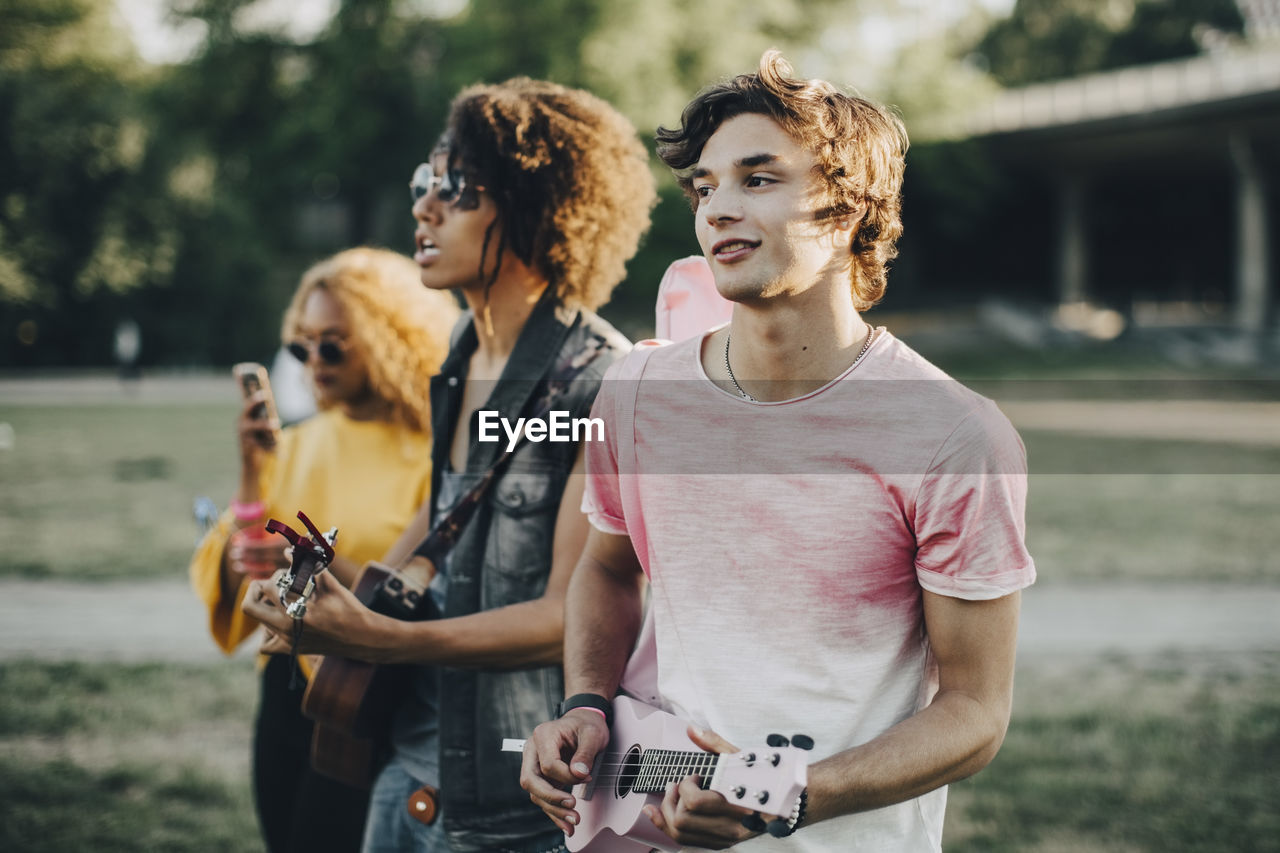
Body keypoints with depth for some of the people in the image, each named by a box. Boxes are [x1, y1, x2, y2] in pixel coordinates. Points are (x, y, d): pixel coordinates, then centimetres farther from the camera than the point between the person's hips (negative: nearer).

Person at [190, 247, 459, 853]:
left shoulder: (430, 456, -10)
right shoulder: (298, 446, 8)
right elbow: (231, 585, 4)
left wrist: (326, 567, -21)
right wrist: (253, 474, -7)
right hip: (286, 697, 6)